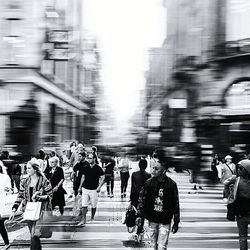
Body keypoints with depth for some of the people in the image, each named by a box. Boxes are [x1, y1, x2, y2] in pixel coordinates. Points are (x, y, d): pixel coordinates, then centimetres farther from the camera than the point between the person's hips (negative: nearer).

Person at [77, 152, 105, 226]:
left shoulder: (98, 168, -7)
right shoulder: (85, 168, 5)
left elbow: (103, 178, -4)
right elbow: (83, 177, 14)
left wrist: (99, 187, -13)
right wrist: (80, 187, 13)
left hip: (94, 190, -3)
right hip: (85, 189, 3)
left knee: (94, 205, 7)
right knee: (84, 205, -3)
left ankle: (92, 218, 26)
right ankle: (83, 220, 0)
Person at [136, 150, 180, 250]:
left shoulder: (171, 184, -9)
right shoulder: (149, 183, -3)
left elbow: (176, 204, -3)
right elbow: (142, 199, 3)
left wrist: (176, 222, 0)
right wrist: (139, 215, -6)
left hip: (165, 222, -3)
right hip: (152, 220, 3)